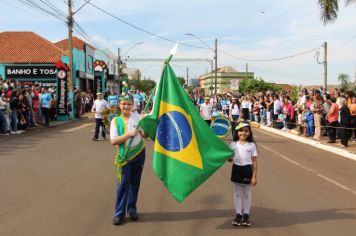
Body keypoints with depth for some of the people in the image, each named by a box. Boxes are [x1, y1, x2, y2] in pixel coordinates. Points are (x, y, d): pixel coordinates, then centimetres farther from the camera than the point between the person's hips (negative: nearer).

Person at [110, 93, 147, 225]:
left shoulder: (136, 116, 1)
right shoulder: (116, 120, -4)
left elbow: (144, 135, 3)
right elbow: (113, 141, -13)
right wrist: (128, 134, -22)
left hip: (139, 154, 2)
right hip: (124, 155, -2)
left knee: (135, 182, 11)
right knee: (123, 184, -5)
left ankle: (132, 209, 25)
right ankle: (119, 213, 3)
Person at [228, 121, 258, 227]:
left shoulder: (252, 145, -5)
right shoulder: (233, 144, 0)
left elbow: (254, 161, -4)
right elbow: (230, 159, 5)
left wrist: (254, 176, -7)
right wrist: (229, 158, -21)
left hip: (247, 170, -2)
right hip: (236, 169, 2)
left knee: (247, 194, 10)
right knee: (237, 193, 10)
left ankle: (246, 215, 22)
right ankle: (238, 214, 21)